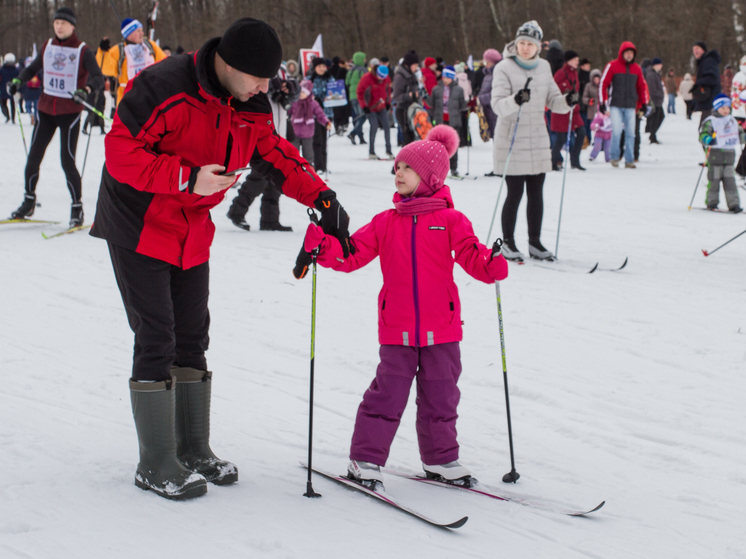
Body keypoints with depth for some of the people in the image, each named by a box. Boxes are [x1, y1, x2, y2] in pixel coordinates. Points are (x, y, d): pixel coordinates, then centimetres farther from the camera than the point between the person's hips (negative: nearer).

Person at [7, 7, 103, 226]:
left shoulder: (83, 51, -6)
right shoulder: (48, 46, 7)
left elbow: (98, 78, -15)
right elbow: (32, 68, 19)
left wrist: (85, 89, -36)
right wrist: (19, 81, -1)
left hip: (70, 112, -5)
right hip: (46, 109, 5)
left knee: (67, 160, -7)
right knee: (33, 156, 5)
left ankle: (77, 208, 5)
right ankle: (29, 202, 22)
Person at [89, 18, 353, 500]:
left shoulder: (252, 107, -3)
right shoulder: (164, 88, -25)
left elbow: (276, 156, 9)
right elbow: (120, 154, -25)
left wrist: (322, 197, -6)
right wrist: (188, 178, -33)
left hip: (192, 233, 7)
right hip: (139, 227, -7)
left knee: (192, 337, 12)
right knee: (157, 340, -8)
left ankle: (193, 449, 23)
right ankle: (156, 465, 0)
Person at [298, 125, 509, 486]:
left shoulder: (450, 221, 0)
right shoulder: (386, 222, 7)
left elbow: (472, 256, -10)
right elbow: (352, 255, 5)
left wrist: (493, 263, -31)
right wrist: (322, 245, -11)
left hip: (442, 329, 0)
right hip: (397, 328, 0)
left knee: (440, 394, 10)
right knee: (388, 392, -2)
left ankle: (440, 458, 26)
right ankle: (366, 459, 8)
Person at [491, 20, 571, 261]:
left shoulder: (543, 67, 9)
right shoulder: (504, 68, -8)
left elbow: (552, 100, 12)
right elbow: (498, 105, -18)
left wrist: (567, 102, -9)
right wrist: (515, 101, -38)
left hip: (538, 139, 5)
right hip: (512, 140, -5)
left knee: (536, 193, 8)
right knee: (515, 193, -4)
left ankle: (534, 242, 18)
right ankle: (507, 242, 9)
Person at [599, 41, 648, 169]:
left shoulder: (636, 68, 12)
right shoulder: (612, 66, -1)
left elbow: (642, 86, 21)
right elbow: (603, 84, 0)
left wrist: (644, 104, 18)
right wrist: (602, 102, -4)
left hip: (631, 107, 4)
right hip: (616, 106, -4)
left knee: (630, 133, 1)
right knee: (617, 131, -15)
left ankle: (629, 160, 7)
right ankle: (615, 157, 1)